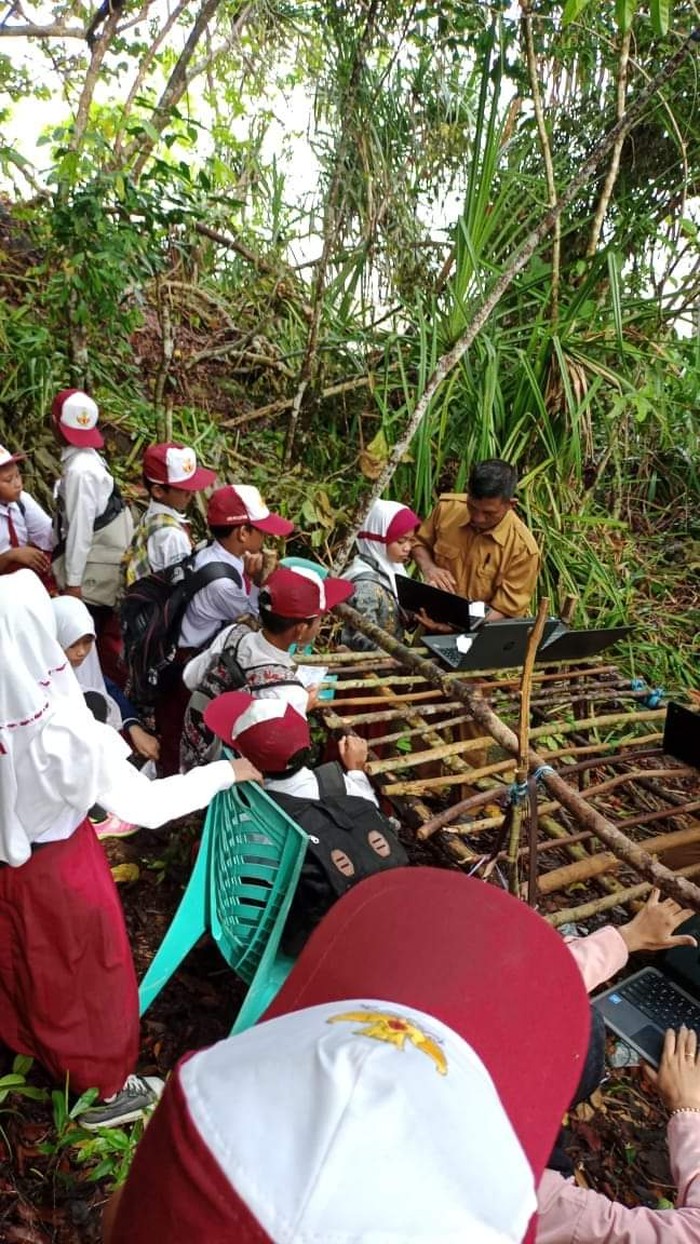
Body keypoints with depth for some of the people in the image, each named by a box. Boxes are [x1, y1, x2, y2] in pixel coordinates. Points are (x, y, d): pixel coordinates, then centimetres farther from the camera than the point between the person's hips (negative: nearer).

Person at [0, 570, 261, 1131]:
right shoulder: (65, 729, -36)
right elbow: (145, 804, -29)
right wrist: (228, 772, -18)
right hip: (57, 869, -6)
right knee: (83, 974, 18)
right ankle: (107, 1088, 41)